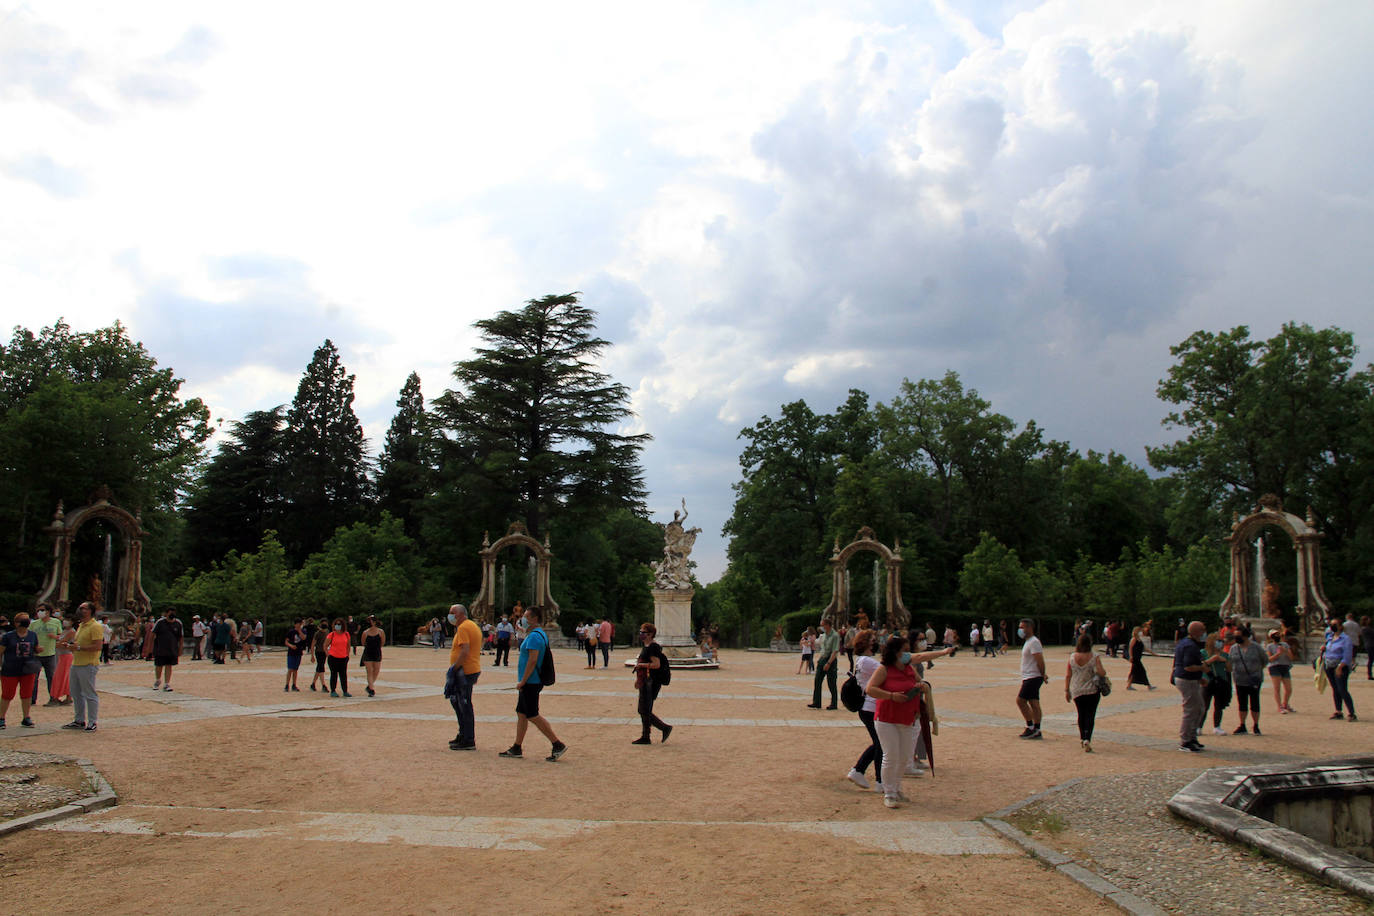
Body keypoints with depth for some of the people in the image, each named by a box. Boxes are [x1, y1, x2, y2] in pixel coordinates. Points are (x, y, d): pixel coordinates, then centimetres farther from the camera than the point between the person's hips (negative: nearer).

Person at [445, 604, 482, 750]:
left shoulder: (463, 628, -14)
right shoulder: (473, 626, 18)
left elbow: (465, 651, -24)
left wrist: (454, 668, -20)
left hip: (465, 671, -11)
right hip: (473, 669, 11)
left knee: (465, 706, -5)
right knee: (455, 700, 19)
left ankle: (469, 741, -1)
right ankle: (463, 735, 25)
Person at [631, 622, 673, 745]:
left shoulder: (653, 647, -16)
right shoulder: (645, 646, 15)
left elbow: (656, 664, -25)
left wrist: (641, 665, -17)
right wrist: (638, 679, 23)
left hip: (651, 683, -10)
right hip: (645, 682, 10)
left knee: (645, 711, -8)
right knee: (642, 711, 12)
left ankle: (665, 728, 2)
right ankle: (645, 737, 18)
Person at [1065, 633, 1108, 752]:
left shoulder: (1072, 657, -1)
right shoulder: (1095, 657, -9)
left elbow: (1067, 676, 1)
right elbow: (1101, 673, -16)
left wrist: (1066, 691, 7)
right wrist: (1104, 672, 7)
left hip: (1077, 692, 3)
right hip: (1092, 691, -3)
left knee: (1081, 714, 19)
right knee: (1090, 715, -1)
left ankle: (1082, 738, 29)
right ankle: (1087, 739, -16)